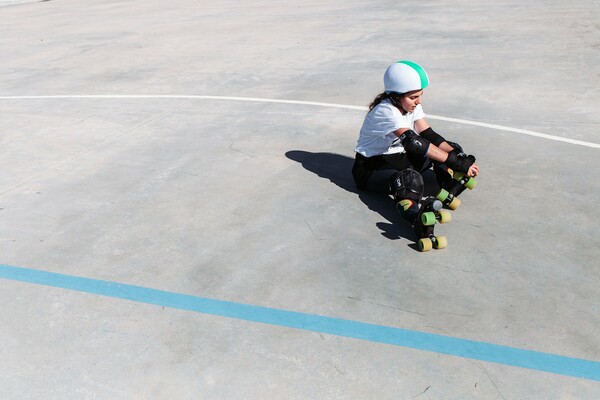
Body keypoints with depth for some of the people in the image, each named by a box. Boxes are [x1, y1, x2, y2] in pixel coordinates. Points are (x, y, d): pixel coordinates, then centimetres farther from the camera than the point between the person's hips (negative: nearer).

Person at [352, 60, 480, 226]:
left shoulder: (411, 105, -1)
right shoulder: (386, 111, -27)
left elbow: (429, 134, -6)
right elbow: (413, 142, -37)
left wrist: (457, 154, -22)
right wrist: (456, 163, -39)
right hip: (370, 164, -9)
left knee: (450, 149, -3)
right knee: (410, 178, -40)